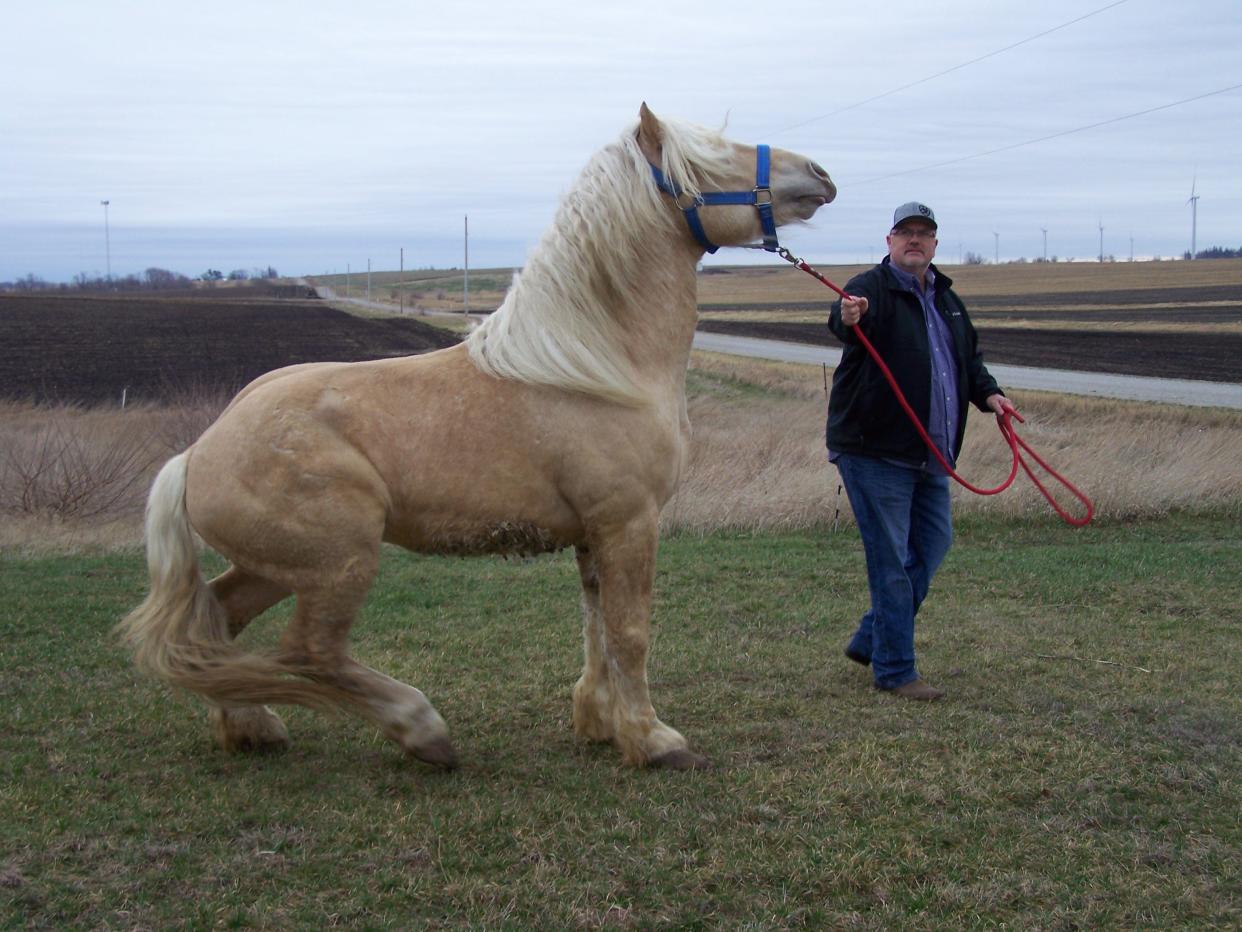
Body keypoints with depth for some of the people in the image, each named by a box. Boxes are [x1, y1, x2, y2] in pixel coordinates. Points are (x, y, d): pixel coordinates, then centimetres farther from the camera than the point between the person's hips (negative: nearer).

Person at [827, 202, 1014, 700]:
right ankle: (894, 669, 4)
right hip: (875, 451, -8)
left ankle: (869, 640, 27)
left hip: (929, 454, 8)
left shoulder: (947, 299, 16)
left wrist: (987, 394, 10)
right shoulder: (871, 289, -9)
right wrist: (848, 318, -56)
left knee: (933, 543, 14)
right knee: (891, 560, -5)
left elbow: (970, 357, 28)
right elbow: (849, 321, -32)